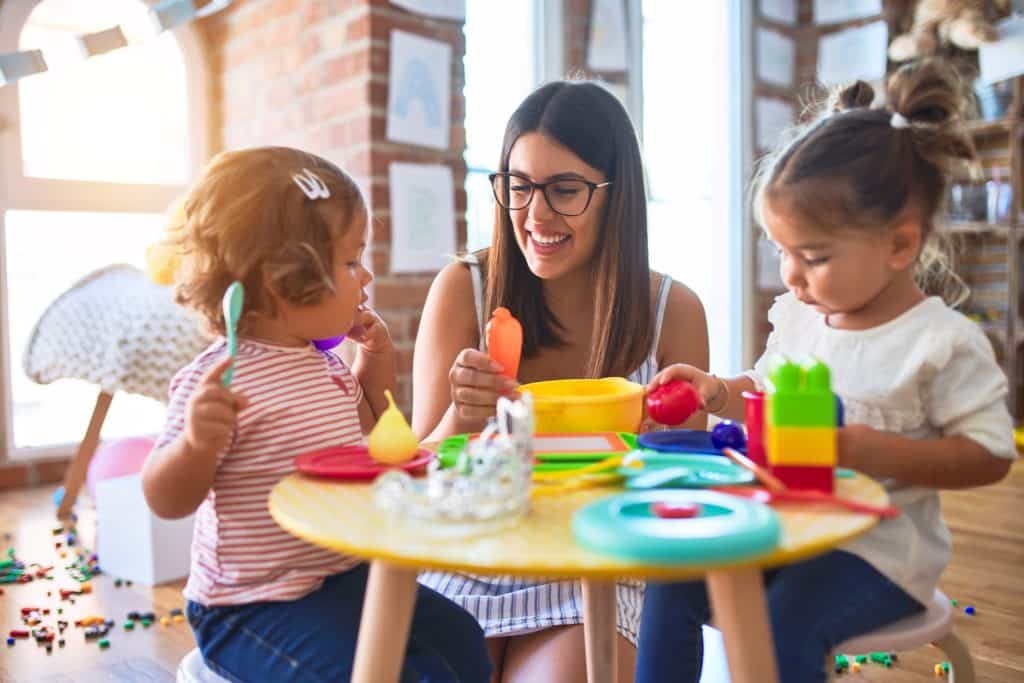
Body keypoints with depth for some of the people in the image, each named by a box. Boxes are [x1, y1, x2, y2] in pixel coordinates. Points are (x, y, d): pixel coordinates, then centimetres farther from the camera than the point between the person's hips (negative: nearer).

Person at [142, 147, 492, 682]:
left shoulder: (325, 361, 4)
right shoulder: (220, 380, -21)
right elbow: (166, 500, -20)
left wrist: (372, 384, 4)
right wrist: (197, 442, -40)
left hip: (347, 576, 8)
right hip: (254, 604, -8)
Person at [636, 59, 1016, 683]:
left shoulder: (943, 342, -13)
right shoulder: (799, 317, 4)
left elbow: (990, 456, -12)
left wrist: (866, 448, -24)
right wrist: (719, 393, -4)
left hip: (879, 546, -6)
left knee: (784, 631, -27)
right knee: (671, 582, -8)